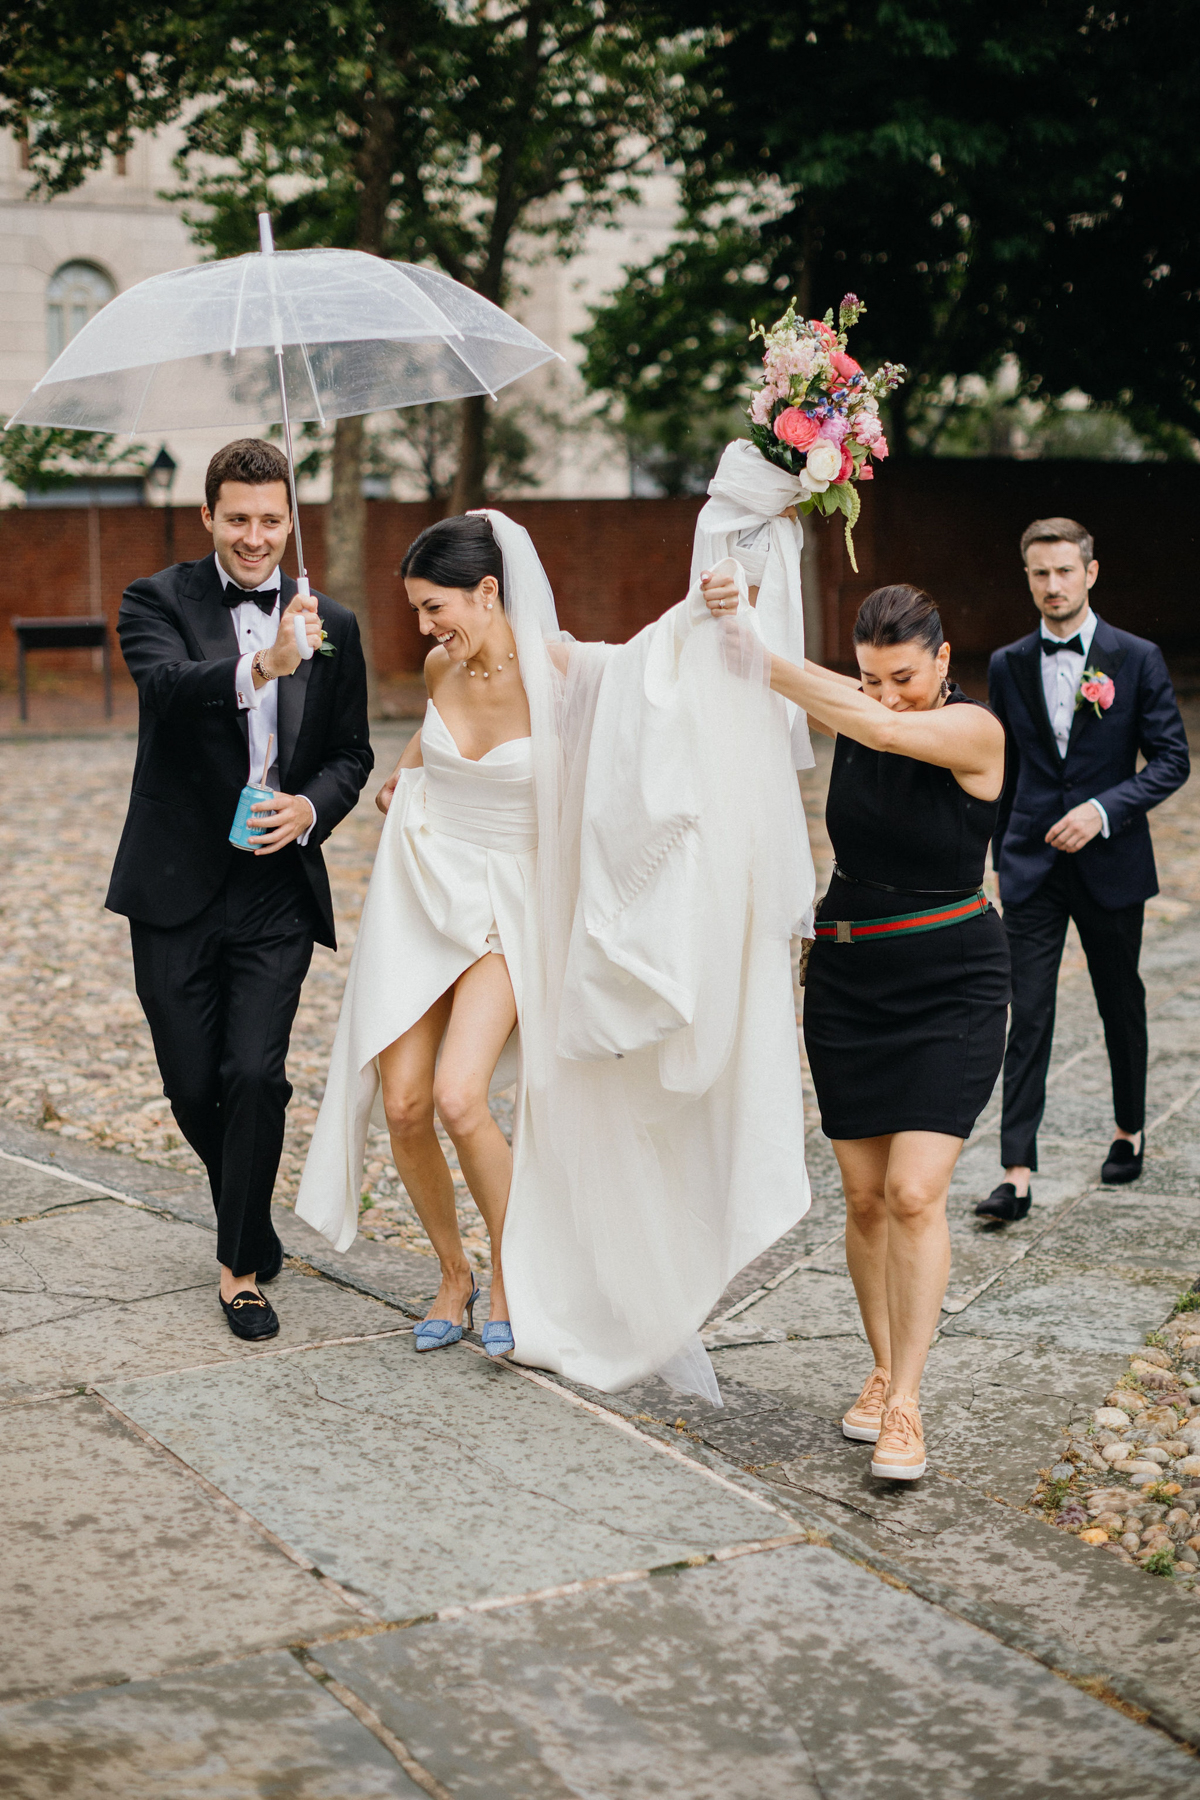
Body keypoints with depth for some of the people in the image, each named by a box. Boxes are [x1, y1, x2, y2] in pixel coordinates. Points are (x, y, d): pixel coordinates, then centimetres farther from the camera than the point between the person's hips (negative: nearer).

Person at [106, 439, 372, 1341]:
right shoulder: (158, 601, -3)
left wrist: (311, 807, -9)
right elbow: (167, 686, -24)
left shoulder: (333, 626, 6)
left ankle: (244, 1265, 7)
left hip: (277, 891, 1)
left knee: (256, 1076, -9)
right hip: (177, 890, 0)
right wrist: (261, 666, -44)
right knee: (193, 1085, 7)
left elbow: (351, 752, 13)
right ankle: (251, 1225, 34)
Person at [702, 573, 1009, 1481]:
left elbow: (883, 727, -31)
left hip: (953, 989, -4)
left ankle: (905, 1402, -6)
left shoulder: (975, 731, -14)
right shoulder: (852, 712, 1)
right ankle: (885, 1367, 24)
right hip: (849, 980, 5)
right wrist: (732, 612, -26)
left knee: (914, 1193, -13)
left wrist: (761, 660, -31)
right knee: (866, 1197, 7)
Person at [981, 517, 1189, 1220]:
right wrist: (1005, 847, 16)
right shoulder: (1008, 666, 5)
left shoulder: (1137, 659, -4)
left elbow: (1172, 760, -5)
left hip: (1112, 864, -1)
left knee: (1121, 1003, 15)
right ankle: (1018, 1173, -8)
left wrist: (1103, 810, -17)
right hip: (1032, 865, 1)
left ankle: (1131, 1129, 36)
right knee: (1028, 1017, -5)